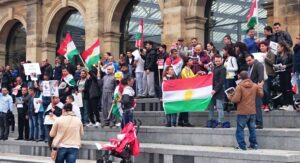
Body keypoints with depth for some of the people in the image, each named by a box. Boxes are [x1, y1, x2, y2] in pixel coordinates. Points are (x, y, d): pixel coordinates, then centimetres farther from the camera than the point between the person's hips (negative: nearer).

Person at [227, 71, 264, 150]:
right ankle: (254, 144, 18)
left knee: (240, 129, 2)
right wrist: (260, 87, 29)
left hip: (242, 112, -5)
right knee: (252, 128, 15)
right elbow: (260, 94, 14)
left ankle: (242, 145, -2)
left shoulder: (239, 87, -14)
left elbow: (236, 99, -17)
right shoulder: (255, 86, 2)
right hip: (252, 111, 5)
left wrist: (230, 97, 2)